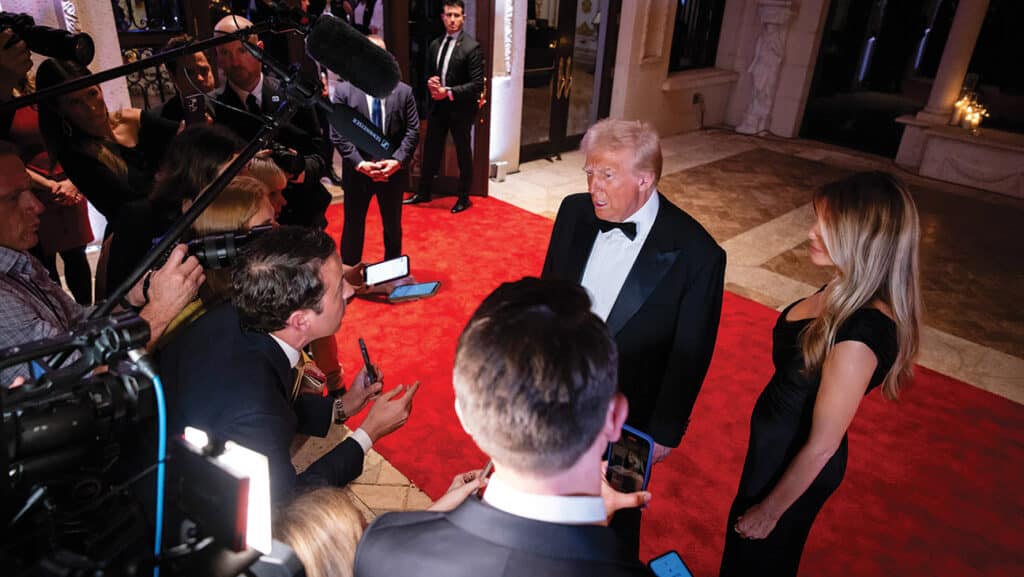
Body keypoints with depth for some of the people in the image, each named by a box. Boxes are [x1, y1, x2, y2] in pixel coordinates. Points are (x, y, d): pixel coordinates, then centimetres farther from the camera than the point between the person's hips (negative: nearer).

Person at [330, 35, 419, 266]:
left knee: (393, 226, 16)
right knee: (353, 227, 11)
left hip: (393, 171, 1)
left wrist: (397, 161, -16)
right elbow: (338, 134, -8)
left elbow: (412, 131, -3)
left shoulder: (404, 91, 1)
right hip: (357, 171, -1)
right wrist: (359, 163, -18)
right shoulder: (344, 90, -3)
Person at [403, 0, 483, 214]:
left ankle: (464, 197, 23)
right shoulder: (434, 44, 8)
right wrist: (430, 82, -5)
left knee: (463, 153, 8)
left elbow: (477, 84, -16)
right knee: (430, 150, 12)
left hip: (460, 108, -5)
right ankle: (424, 192, 28)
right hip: (437, 106, 6)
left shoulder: (472, 47, -12)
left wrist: (449, 92, -21)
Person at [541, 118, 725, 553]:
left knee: (616, 515, 22)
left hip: (627, 415, -4)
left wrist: (666, 431, -9)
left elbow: (690, 353, -15)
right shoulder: (575, 212, -11)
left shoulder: (695, 252, -24)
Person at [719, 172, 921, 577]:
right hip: (778, 441, 7)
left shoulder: (859, 333, -35)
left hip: (793, 462, -7)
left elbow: (821, 446, -25)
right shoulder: (849, 290, -10)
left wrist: (770, 511, -13)